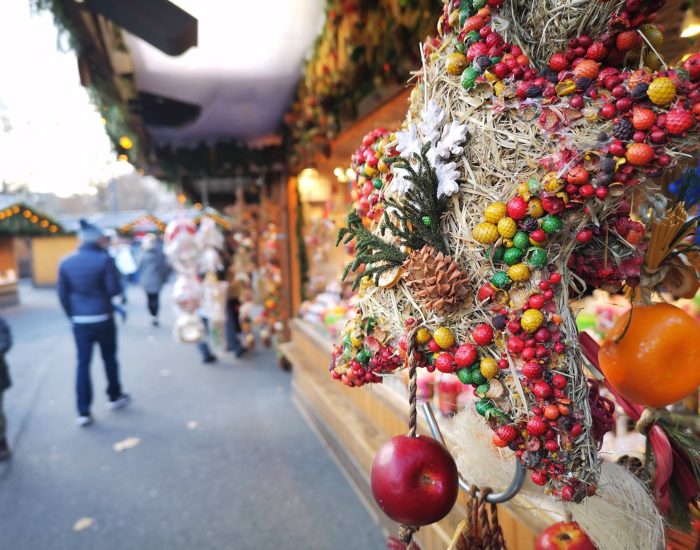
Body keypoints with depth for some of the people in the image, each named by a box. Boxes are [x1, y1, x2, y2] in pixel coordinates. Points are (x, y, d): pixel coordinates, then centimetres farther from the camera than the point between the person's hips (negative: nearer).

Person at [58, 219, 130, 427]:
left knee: (83, 364, 7)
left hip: (79, 321, 3)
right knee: (109, 358, 15)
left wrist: (72, 316, 15)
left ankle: (83, 412, 8)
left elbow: (63, 295, 5)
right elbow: (114, 290, -13)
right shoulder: (105, 259, -12)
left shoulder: (66, 262, 2)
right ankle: (115, 397, 30)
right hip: (102, 319, -3)